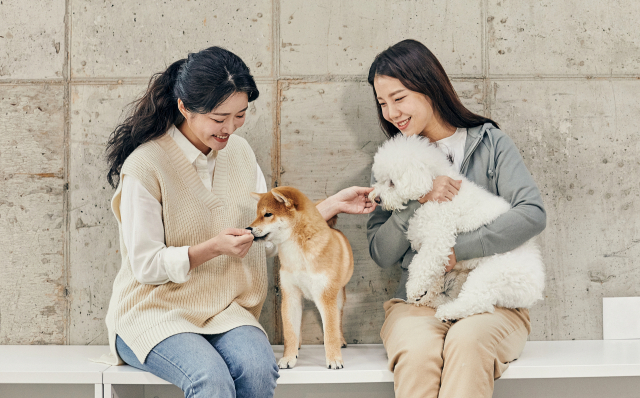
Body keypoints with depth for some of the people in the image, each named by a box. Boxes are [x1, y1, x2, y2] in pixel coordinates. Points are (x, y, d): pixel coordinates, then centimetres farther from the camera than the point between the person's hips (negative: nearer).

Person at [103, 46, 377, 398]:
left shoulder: (239, 151, 8)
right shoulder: (145, 165, -13)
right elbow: (146, 265, -11)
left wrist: (332, 205, 3)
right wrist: (214, 247, -23)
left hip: (223, 309, 5)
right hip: (154, 312, -5)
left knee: (258, 366, -27)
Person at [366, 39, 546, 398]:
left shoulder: (491, 143, 6)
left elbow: (533, 214, -9)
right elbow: (381, 253, 8)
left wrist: (457, 250, -14)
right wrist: (418, 200, -8)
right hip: (418, 302, 2)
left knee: (468, 342, -36)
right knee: (417, 353, -33)